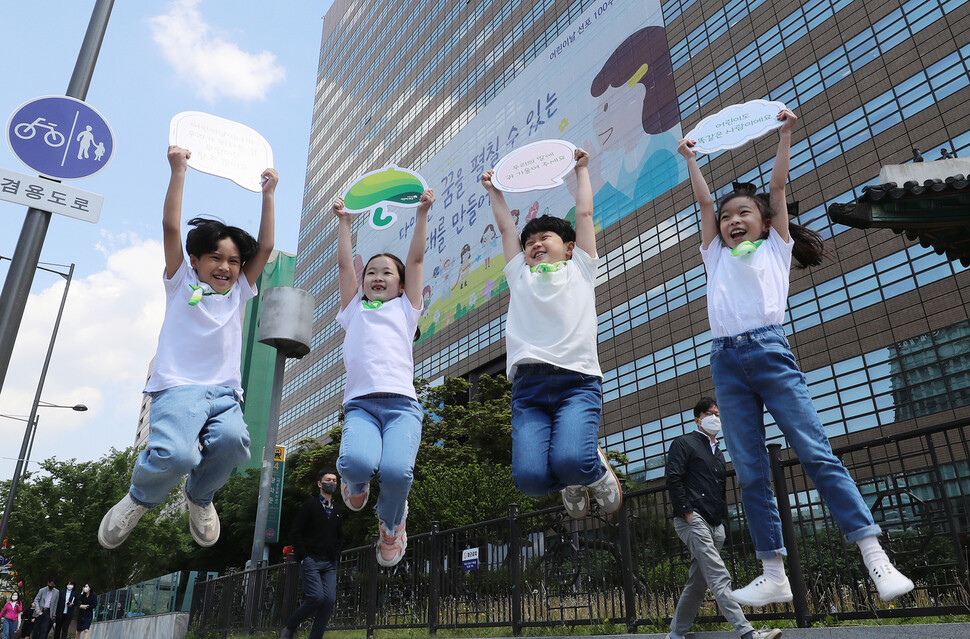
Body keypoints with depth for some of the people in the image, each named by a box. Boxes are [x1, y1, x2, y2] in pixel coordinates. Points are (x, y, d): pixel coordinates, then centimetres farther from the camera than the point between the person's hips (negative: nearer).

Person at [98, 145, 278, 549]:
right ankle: (140, 498, 5)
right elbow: (171, 227, 5)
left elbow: (266, 247, 17)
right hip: (177, 387, -3)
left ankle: (200, 496, 3)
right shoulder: (182, 284, 15)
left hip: (224, 393, 3)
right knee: (176, 454, -32)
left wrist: (268, 194, 17)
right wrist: (179, 172, 4)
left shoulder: (238, 293, 22)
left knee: (232, 440, -32)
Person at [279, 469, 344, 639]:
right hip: (311, 561, -5)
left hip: (330, 564, 5)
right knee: (317, 597, -16)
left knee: (329, 600, -7)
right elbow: (295, 534, -3)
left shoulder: (337, 510, 18)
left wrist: (336, 557, 11)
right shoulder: (310, 505, 0)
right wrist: (303, 557, -10)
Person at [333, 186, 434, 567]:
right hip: (360, 403, 1)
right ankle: (356, 483, 10)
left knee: (396, 470, -28)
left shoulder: (405, 309, 25)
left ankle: (392, 523, 7)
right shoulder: (354, 311, 28)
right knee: (357, 462, -31)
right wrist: (344, 221, 34)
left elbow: (416, 259, 22)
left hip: (401, 403, -1)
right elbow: (344, 264, 28)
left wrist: (422, 213, 21)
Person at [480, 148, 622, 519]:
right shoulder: (520, 276, 25)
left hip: (577, 381, -2)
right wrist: (494, 190, 45)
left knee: (570, 461, -28)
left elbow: (585, 213, 26)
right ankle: (571, 484, 17)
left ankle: (596, 469, 11)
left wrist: (581, 169, 37)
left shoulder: (580, 270, 21)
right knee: (529, 477, -19)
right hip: (528, 385, 2)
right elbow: (506, 226, 33)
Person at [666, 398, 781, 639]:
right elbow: (673, 479, -9)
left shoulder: (718, 454, 26)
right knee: (719, 578, -16)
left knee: (698, 583, 7)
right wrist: (687, 511, -15)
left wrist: (723, 520, 17)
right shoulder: (684, 443, 3)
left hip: (715, 526, 8)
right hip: (693, 520, -8)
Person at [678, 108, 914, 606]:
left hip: (769, 352, -3)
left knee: (816, 453, -10)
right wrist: (690, 158, 31)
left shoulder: (775, 247, 18)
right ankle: (774, 576, 4)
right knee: (750, 473, 0)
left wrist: (785, 133, 19)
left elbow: (778, 186, 16)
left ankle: (877, 559, -5)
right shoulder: (717, 257, 24)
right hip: (726, 362, 3)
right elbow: (704, 200, 25)